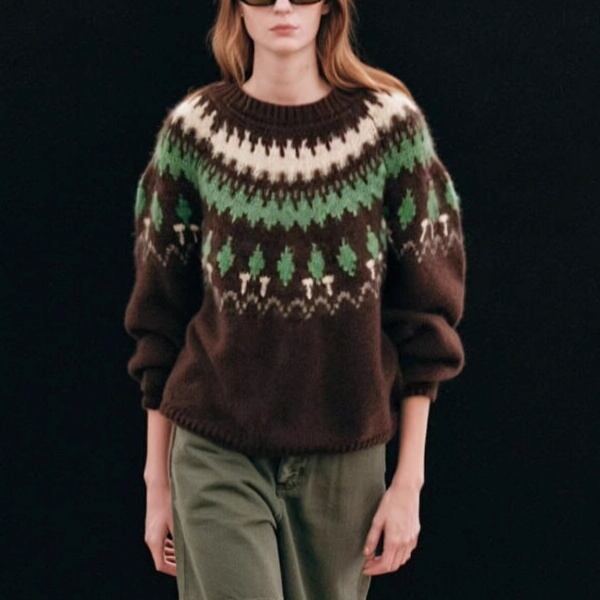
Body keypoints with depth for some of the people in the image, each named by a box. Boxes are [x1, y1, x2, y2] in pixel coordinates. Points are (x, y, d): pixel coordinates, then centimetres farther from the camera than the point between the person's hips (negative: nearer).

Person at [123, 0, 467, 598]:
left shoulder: (391, 123, -4)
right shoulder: (192, 129, -2)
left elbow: (425, 314, 0)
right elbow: (159, 316, 5)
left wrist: (409, 481, -1)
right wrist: (157, 481, 6)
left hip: (346, 457, 1)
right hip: (217, 457, 0)